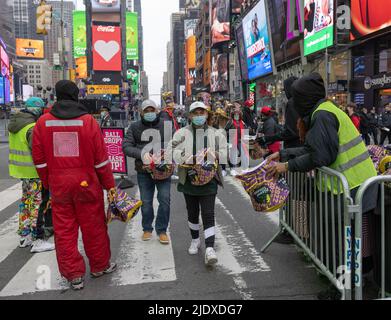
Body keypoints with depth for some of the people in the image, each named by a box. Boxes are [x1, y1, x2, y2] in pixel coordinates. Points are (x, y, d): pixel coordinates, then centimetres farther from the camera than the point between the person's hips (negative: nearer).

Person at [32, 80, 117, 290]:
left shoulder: (42, 122, -1)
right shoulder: (88, 121, -9)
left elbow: (40, 160, 4)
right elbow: (101, 158, -6)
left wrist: (48, 183, 16)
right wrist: (109, 184, 3)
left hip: (58, 185, 2)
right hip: (86, 184, -2)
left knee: (64, 230, 11)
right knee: (93, 226, 12)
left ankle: (73, 275, 20)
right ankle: (99, 265, 28)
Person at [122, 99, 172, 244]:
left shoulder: (166, 125, 3)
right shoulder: (135, 127, 3)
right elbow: (126, 146, -5)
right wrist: (141, 153, -22)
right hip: (144, 170, 1)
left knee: (165, 200, 0)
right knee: (146, 202, 10)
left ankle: (162, 230, 17)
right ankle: (147, 229, 29)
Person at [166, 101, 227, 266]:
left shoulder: (216, 134, 5)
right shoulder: (182, 133, 2)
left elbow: (226, 153, 4)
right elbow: (170, 150, -7)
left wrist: (216, 154, -17)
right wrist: (184, 157, -23)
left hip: (209, 180, -1)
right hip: (188, 179, 1)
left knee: (208, 214, -7)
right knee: (192, 213, 16)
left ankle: (209, 249, -7)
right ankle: (195, 240, 37)